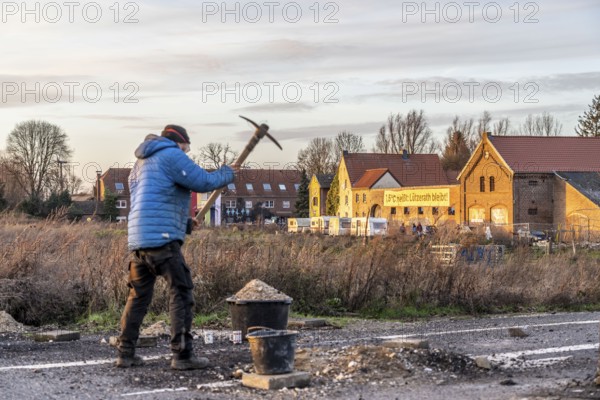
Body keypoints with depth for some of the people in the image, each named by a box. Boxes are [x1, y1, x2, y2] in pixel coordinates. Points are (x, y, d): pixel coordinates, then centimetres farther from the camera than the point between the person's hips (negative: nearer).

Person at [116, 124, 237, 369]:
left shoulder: (140, 164, 27)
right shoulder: (171, 155, -2)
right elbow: (203, 182, -7)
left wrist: (185, 220, 24)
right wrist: (228, 173, 11)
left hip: (138, 239, 9)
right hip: (162, 239, -9)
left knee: (138, 296, 13)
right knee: (181, 294, -4)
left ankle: (126, 353, 13)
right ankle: (182, 355, -6)